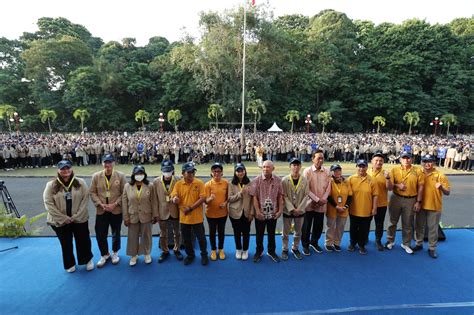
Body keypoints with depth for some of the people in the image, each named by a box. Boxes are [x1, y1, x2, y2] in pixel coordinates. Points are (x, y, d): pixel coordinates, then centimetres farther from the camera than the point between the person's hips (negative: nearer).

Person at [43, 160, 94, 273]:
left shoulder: (80, 182, -4)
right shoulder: (51, 185, -6)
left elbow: (85, 199, -6)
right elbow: (48, 204, -9)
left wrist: (76, 216, -12)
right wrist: (63, 218, -13)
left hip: (80, 219, 0)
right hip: (60, 221, 0)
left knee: (83, 241, 12)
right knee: (66, 244, 15)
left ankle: (88, 260, 35)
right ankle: (70, 264, 36)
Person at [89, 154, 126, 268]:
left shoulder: (120, 176, -6)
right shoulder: (96, 176, -1)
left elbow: (124, 193, -6)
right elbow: (92, 192, 0)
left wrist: (115, 204, -16)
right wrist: (101, 204, -12)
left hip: (116, 210, -1)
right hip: (101, 211, 1)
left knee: (116, 233, 14)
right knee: (100, 234, 7)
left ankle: (115, 253, 37)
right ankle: (104, 254, 31)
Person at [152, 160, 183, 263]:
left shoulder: (178, 181, -9)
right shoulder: (156, 182, -7)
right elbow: (155, 199, -4)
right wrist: (156, 213, -4)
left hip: (175, 212, 0)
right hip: (162, 213, 1)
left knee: (177, 233, 16)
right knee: (163, 234, 15)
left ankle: (176, 250, 37)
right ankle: (165, 251, 35)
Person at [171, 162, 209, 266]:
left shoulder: (199, 183, -8)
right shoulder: (178, 184, -3)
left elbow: (202, 198, -13)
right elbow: (174, 198, -10)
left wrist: (191, 208, -18)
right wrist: (175, 199, -36)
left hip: (197, 217, -2)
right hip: (184, 217, 2)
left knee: (201, 237, 11)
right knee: (186, 239, 16)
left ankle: (204, 255, 33)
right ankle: (190, 255, 38)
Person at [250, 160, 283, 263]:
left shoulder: (278, 180, -5)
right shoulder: (256, 180, -11)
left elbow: (280, 196, 1)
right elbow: (254, 197, -11)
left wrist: (280, 210, -3)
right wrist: (258, 211, -15)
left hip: (273, 213, 2)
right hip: (260, 213, -1)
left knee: (272, 234, 17)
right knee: (259, 234, 14)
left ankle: (271, 251, 36)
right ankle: (259, 251, 33)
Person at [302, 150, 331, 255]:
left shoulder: (327, 171, 1)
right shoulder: (307, 171, -9)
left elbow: (328, 188, 1)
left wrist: (322, 200, -10)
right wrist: (317, 200, -15)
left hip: (321, 205, 3)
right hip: (309, 204, -3)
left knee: (319, 226, 15)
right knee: (307, 226, 7)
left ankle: (314, 242, 38)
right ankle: (305, 245, 26)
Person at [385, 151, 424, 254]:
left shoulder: (418, 171, -4)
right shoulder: (394, 169, -3)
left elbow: (420, 187, -2)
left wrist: (419, 202, -5)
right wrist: (397, 185, -22)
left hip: (411, 200, 0)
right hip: (396, 198, 0)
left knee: (408, 223, 11)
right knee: (393, 221, 13)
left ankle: (406, 244, 28)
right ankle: (390, 241, 30)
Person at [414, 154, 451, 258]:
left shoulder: (440, 175, -8)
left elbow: (447, 193, -8)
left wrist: (441, 187, -28)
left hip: (434, 207, -2)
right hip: (421, 206, 3)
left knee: (433, 229, 9)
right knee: (419, 226, 14)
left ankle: (432, 248, 23)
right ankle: (419, 244, 31)